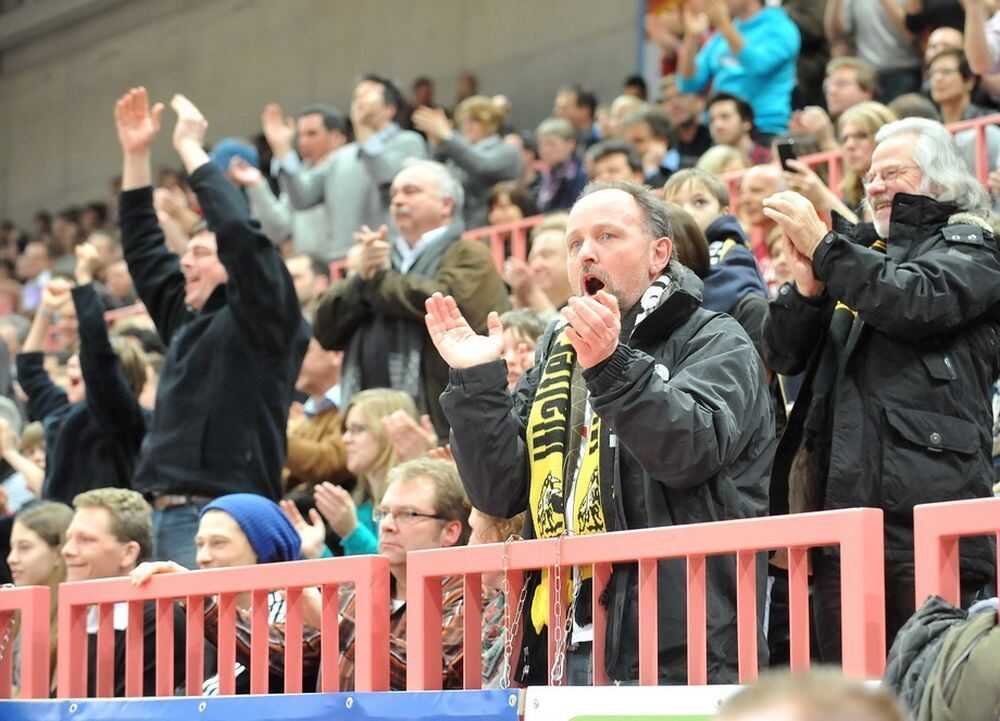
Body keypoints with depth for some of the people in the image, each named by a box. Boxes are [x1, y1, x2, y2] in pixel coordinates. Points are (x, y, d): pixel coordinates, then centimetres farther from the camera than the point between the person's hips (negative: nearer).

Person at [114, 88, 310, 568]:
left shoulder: (261, 320, -1)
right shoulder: (186, 320, 22)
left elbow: (239, 234, -14)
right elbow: (143, 250, 29)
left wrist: (190, 148, -5)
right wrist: (136, 155, 24)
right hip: (162, 514, 8)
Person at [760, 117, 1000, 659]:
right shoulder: (860, 254, 25)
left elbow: (914, 301, -14)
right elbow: (785, 355, 16)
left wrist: (823, 247, -11)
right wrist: (806, 285, -3)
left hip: (926, 510, -6)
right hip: (842, 505, 6)